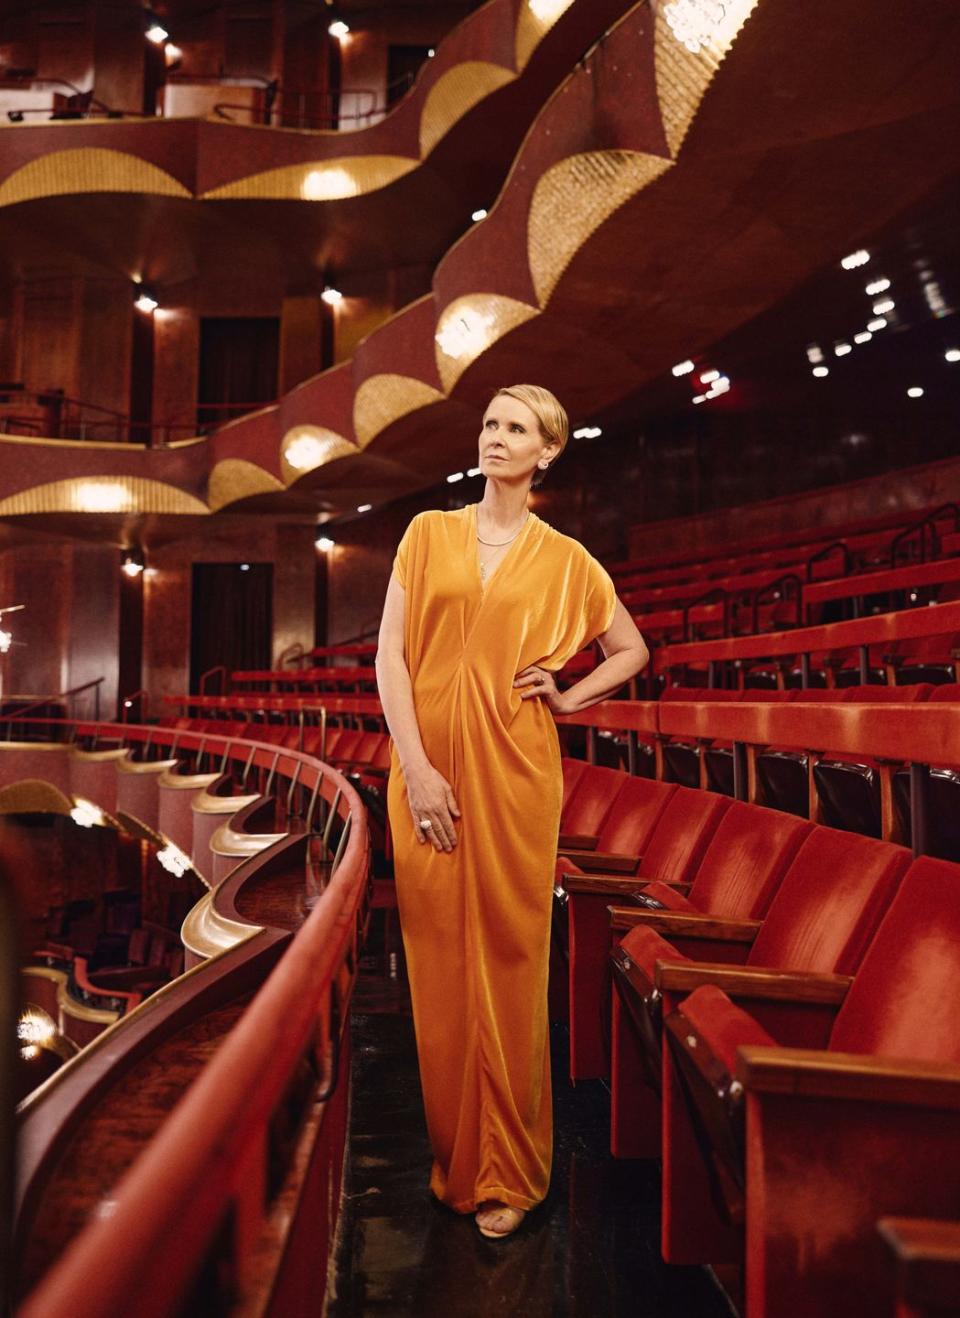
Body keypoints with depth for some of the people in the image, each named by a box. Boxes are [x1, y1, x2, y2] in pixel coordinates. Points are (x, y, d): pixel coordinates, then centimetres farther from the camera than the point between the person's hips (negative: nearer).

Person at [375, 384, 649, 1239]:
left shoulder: (563, 559, 7)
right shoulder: (429, 533, 8)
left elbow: (632, 650, 18)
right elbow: (390, 652, 0)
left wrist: (568, 699, 3)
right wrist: (415, 766, -9)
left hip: (513, 771, -1)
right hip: (431, 768, 1)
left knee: (508, 961, 5)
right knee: (441, 962, 7)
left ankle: (509, 1170, 21)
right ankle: (453, 1158, 24)